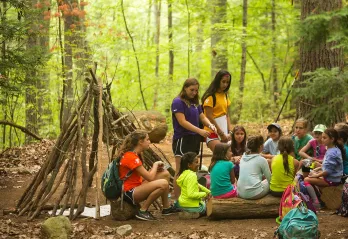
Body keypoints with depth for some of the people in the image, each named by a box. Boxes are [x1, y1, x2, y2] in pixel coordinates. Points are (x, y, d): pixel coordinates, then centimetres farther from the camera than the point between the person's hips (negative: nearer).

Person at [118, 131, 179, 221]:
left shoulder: (134, 155, 12)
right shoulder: (131, 157, -20)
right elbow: (150, 178, -21)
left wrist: (155, 168, -2)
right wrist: (156, 164, -4)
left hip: (137, 187, 11)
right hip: (129, 192, -11)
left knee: (165, 174, 10)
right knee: (163, 183, -28)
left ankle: (166, 207, 14)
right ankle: (143, 211, -15)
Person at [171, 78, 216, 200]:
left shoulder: (195, 103, 15)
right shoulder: (178, 102, -9)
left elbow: (202, 117, 14)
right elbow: (182, 122, -17)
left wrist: (210, 125, -9)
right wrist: (200, 131, -24)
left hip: (194, 139, 8)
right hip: (182, 139, -8)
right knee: (180, 171, -7)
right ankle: (176, 198, -4)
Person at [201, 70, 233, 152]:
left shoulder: (225, 95, 14)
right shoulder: (210, 96, -9)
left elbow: (227, 115, 15)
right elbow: (209, 117, -12)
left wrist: (230, 132, 2)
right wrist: (221, 133, -10)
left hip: (224, 132, 7)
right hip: (213, 132, -7)